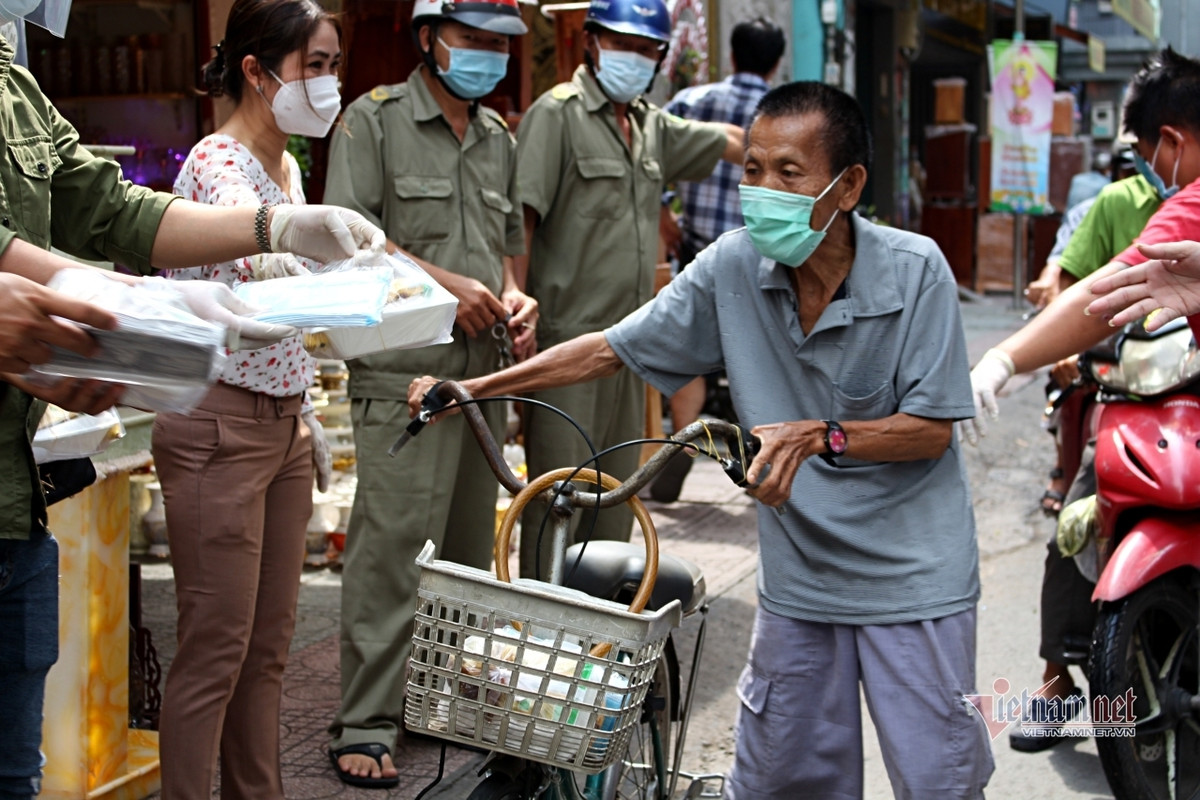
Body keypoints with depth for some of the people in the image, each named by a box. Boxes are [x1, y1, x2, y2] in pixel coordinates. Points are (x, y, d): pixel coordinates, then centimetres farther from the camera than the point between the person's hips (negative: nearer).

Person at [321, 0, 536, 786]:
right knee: (389, 547, -10)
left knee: (470, 548, 13)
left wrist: (514, 294, 6)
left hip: (485, 370, 7)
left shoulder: (499, 138, 18)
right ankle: (367, 724, -3)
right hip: (404, 373, -7)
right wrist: (441, 284, -14)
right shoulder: (375, 121, -2)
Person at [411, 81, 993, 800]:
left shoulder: (914, 269, -14)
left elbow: (932, 430, -13)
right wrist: (473, 389, -2)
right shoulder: (734, 267, -5)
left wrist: (820, 437, -29)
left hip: (914, 580, -3)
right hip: (799, 577, 3)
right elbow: (613, 349, 2)